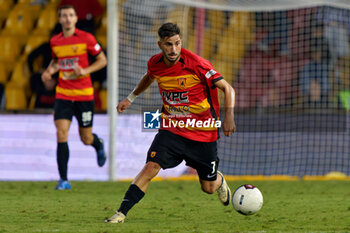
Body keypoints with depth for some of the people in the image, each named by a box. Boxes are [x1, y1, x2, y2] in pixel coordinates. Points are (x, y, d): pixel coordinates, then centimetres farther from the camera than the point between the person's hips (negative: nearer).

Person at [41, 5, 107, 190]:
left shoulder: (86, 38, -6)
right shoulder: (54, 42, 4)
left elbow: (102, 60, 1)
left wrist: (85, 71, -15)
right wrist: (49, 71, 2)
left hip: (84, 94, -2)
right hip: (63, 95, 2)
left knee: (86, 139, 6)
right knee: (61, 135, -13)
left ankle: (98, 144, 45)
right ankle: (63, 180, -9)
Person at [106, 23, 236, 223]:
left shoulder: (196, 64, -20)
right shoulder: (155, 64, -6)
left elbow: (227, 88, -14)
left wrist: (229, 116, -27)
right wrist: (131, 98, 25)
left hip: (202, 131, -2)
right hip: (171, 128, 2)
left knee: (209, 188, 7)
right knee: (151, 167, -21)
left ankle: (218, 180, 45)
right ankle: (122, 213, -19)